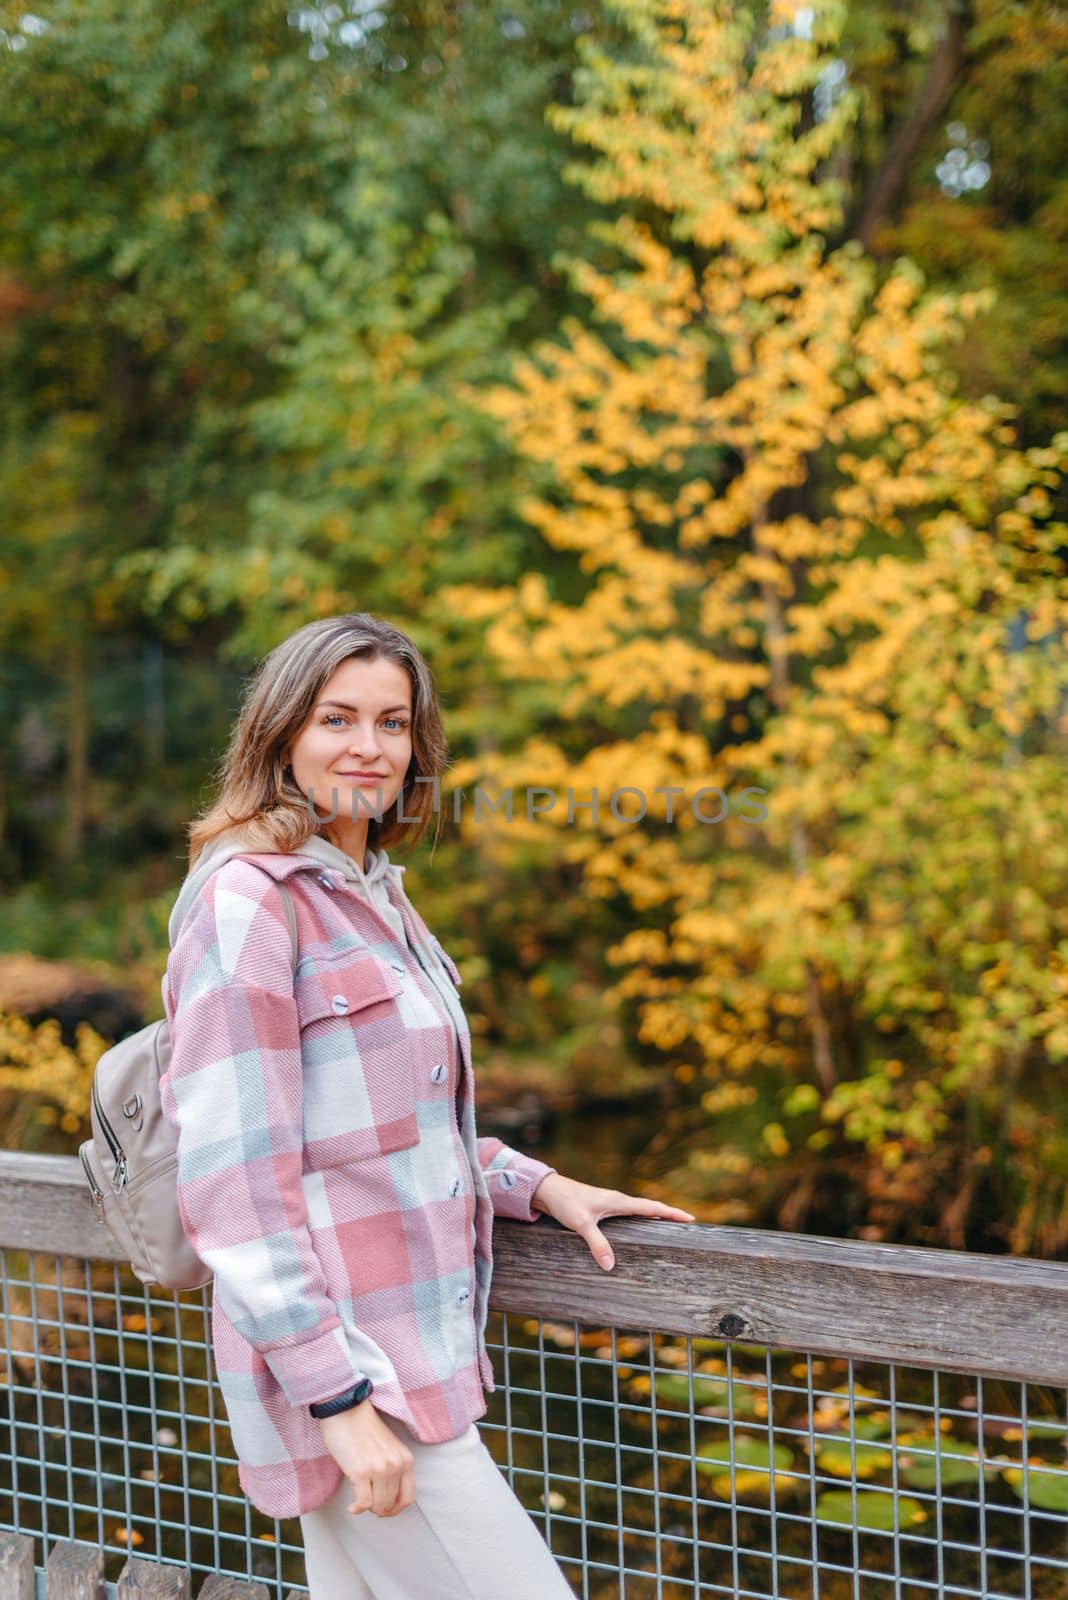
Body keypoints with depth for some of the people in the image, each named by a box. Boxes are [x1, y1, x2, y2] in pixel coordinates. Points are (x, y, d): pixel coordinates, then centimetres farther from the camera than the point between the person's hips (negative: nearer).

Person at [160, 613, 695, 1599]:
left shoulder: (374, 893, 14)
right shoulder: (247, 899, -14)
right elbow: (233, 1184, -19)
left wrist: (537, 1187, 8)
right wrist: (339, 1398, -21)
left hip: (415, 1349, 9)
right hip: (336, 1363, -9)